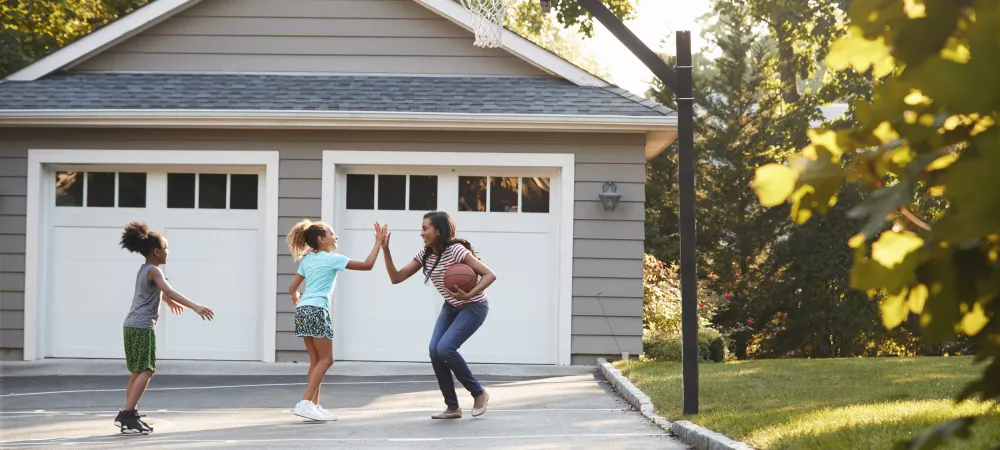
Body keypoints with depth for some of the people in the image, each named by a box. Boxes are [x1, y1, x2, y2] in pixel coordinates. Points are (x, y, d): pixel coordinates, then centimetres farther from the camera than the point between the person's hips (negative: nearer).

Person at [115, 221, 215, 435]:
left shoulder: (144, 269, 19)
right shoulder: (154, 271, -11)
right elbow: (169, 291, -28)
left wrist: (170, 303, 58)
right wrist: (194, 307, -37)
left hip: (132, 326, 10)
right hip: (142, 327, -10)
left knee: (138, 371, 16)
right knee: (145, 371, -13)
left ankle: (129, 414, 19)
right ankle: (127, 416, -21)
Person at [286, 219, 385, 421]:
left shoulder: (307, 260, 19)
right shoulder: (332, 259, -2)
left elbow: (292, 288, 20)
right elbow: (367, 265, -4)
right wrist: (378, 243, 4)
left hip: (302, 310, 8)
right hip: (317, 311, -8)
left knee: (316, 360, 12)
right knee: (325, 359, -4)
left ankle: (314, 406, 11)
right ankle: (305, 403, -15)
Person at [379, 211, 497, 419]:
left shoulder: (456, 251, -26)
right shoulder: (425, 255, -3)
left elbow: (490, 275, -28)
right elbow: (396, 278, -3)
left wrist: (468, 295, -42)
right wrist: (385, 250, -14)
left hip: (473, 307, -7)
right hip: (451, 307, 7)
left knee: (445, 349, -23)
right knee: (435, 351, -10)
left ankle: (479, 393, -4)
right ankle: (453, 407, 0)